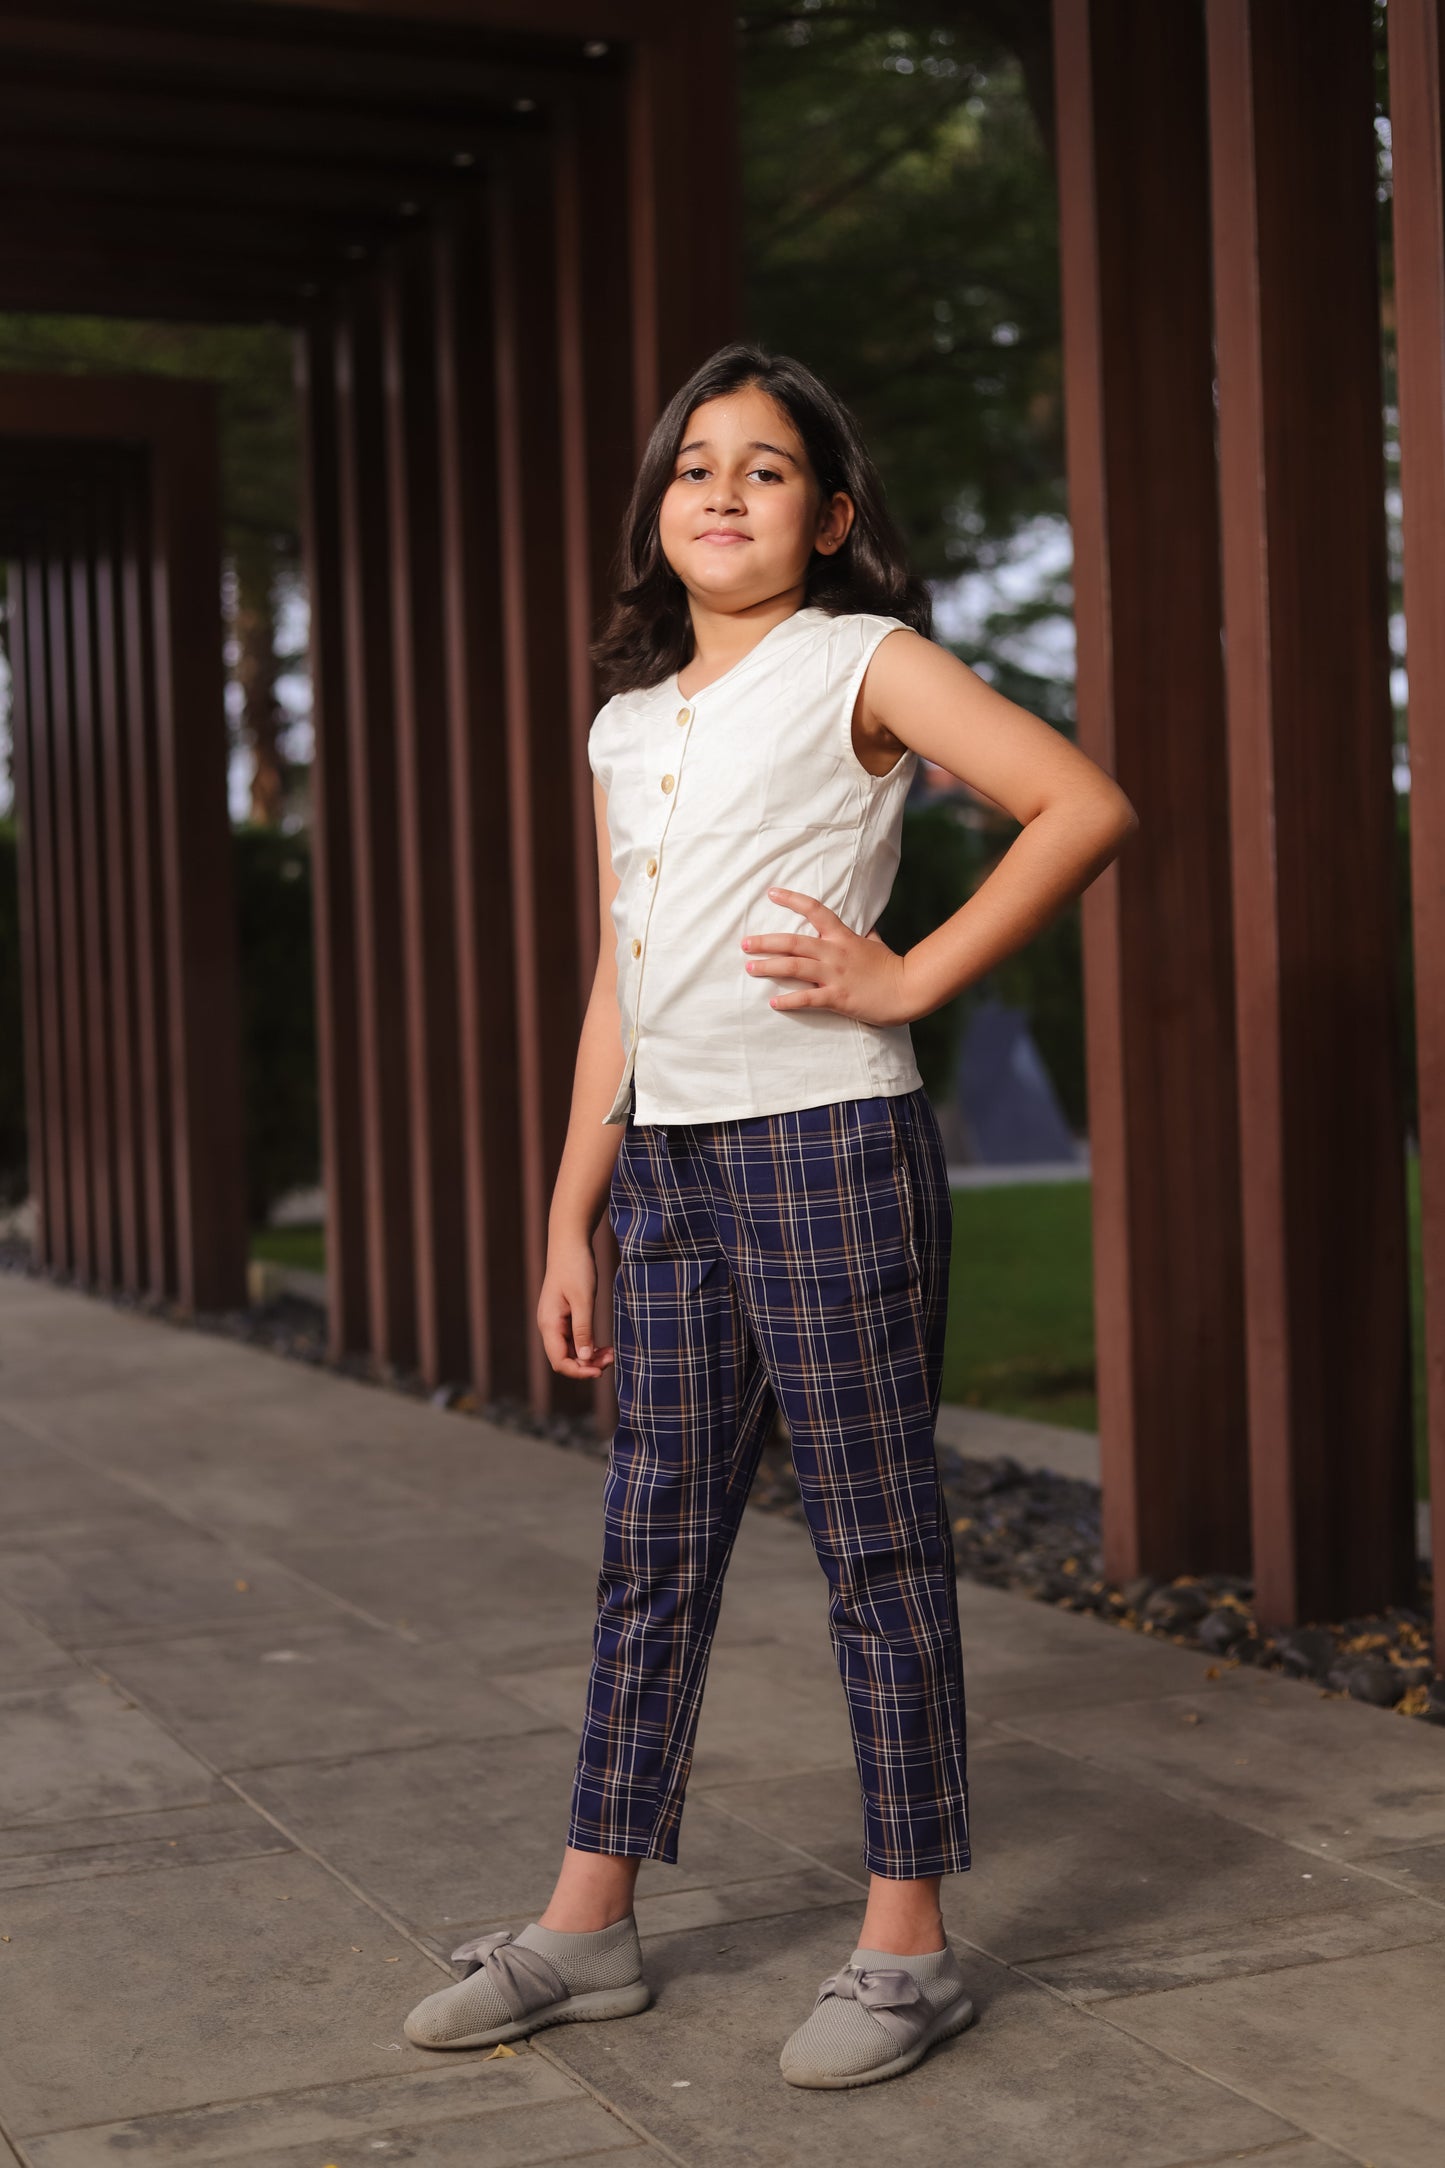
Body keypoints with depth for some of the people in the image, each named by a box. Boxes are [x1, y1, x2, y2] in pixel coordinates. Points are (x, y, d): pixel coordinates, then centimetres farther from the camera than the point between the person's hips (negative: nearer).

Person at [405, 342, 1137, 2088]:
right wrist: (569, 1227, 15)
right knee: (651, 1548, 11)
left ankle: (907, 1944, 12)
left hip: (828, 1148, -6)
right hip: (669, 1163, 6)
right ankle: (588, 1923, 20)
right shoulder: (625, 727, 16)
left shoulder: (860, 665, -2)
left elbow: (1086, 806, -13)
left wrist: (908, 979, -14)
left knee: (876, 1546, 1)